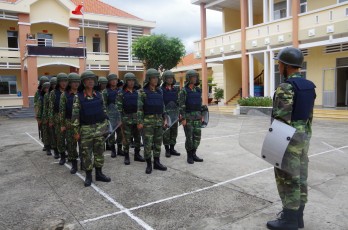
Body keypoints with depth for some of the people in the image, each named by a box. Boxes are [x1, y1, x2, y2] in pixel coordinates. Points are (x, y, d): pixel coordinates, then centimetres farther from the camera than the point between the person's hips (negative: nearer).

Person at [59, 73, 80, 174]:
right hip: (69, 122, -1)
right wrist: (62, 124, -4)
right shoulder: (64, 95, 0)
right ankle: (74, 164, 15)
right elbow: (62, 110, -1)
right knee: (71, 144, 3)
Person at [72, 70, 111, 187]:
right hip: (86, 129, -3)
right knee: (86, 153, 5)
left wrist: (106, 126, 7)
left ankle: (99, 173, 22)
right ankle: (88, 175, 18)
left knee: (99, 151, 9)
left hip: (100, 127, 3)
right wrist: (76, 131, -7)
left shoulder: (99, 95, 4)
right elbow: (75, 115, -5)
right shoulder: (78, 97, -5)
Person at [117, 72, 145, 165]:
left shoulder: (137, 92, 8)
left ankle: (137, 154, 24)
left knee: (138, 137, 10)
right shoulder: (121, 93, -3)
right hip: (127, 118, -4)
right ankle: (126, 156, 15)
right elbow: (119, 107, -5)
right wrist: (120, 119, -10)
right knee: (127, 138, 3)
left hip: (137, 118, 4)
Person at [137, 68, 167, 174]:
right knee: (148, 143, -2)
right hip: (148, 121, -5)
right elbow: (139, 108, -8)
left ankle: (156, 163, 20)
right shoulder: (142, 92, -6)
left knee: (158, 142, 9)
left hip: (159, 120, 5)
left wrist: (164, 119, 10)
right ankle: (149, 165, 10)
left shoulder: (159, 91, 9)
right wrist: (139, 122, -13)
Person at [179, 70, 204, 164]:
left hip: (197, 116, 6)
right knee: (189, 137, -2)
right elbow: (181, 105, -12)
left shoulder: (198, 90, 10)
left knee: (197, 136, 5)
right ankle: (189, 156, 11)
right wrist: (183, 118, -17)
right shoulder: (184, 91, -9)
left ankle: (193, 154, 17)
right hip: (188, 116, -6)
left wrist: (201, 116, 13)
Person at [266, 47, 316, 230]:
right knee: (299, 177, 14)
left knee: (288, 180, -1)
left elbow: (282, 119, -22)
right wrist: (305, 137, 21)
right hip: (303, 137, 9)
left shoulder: (285, 88, -19)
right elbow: (308, 116, 14)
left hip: (288, 139, -9)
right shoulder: (308, 86, 10)